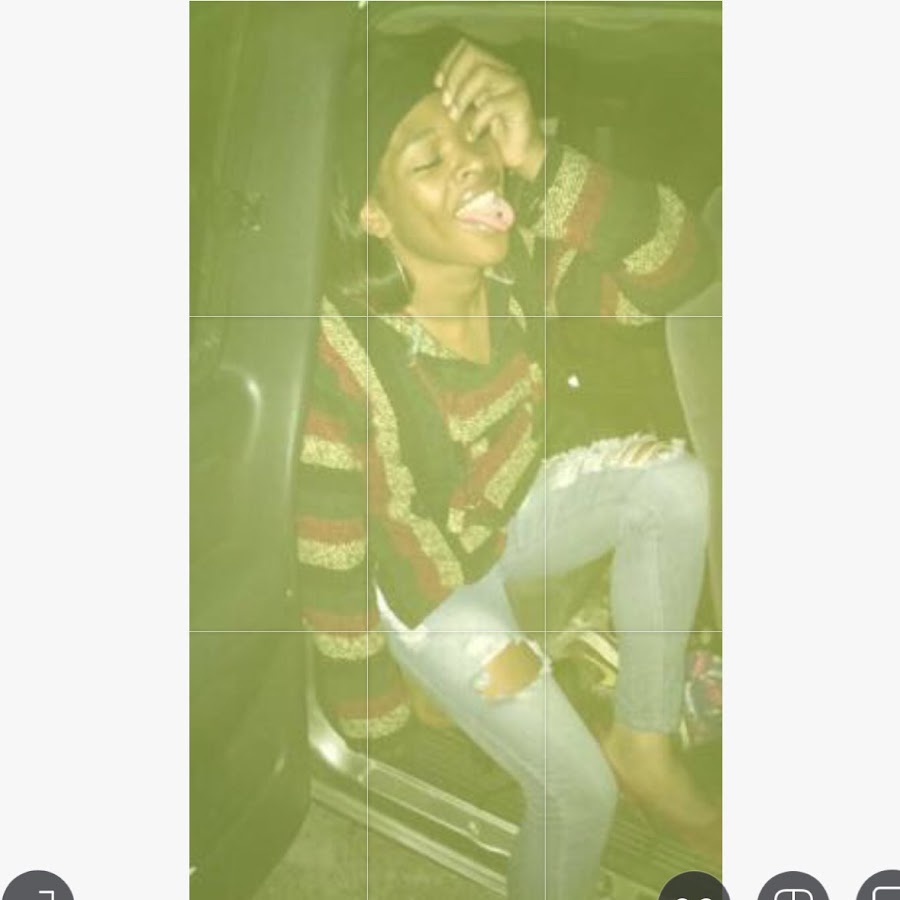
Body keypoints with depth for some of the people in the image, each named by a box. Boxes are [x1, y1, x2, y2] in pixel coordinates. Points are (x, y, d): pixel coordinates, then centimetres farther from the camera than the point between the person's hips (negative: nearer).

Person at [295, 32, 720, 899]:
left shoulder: (521, 261, -21)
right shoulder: (340, 358, -35)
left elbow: (679, 266, -27)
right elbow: (330, 560, -25)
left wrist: (539, 160, -40)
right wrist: (370, 713, -11)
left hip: (509, 511, 5)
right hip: (420, 580, -5)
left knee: (673, 480, -17)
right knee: (578, 790, -7)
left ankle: (643, 743, 0)